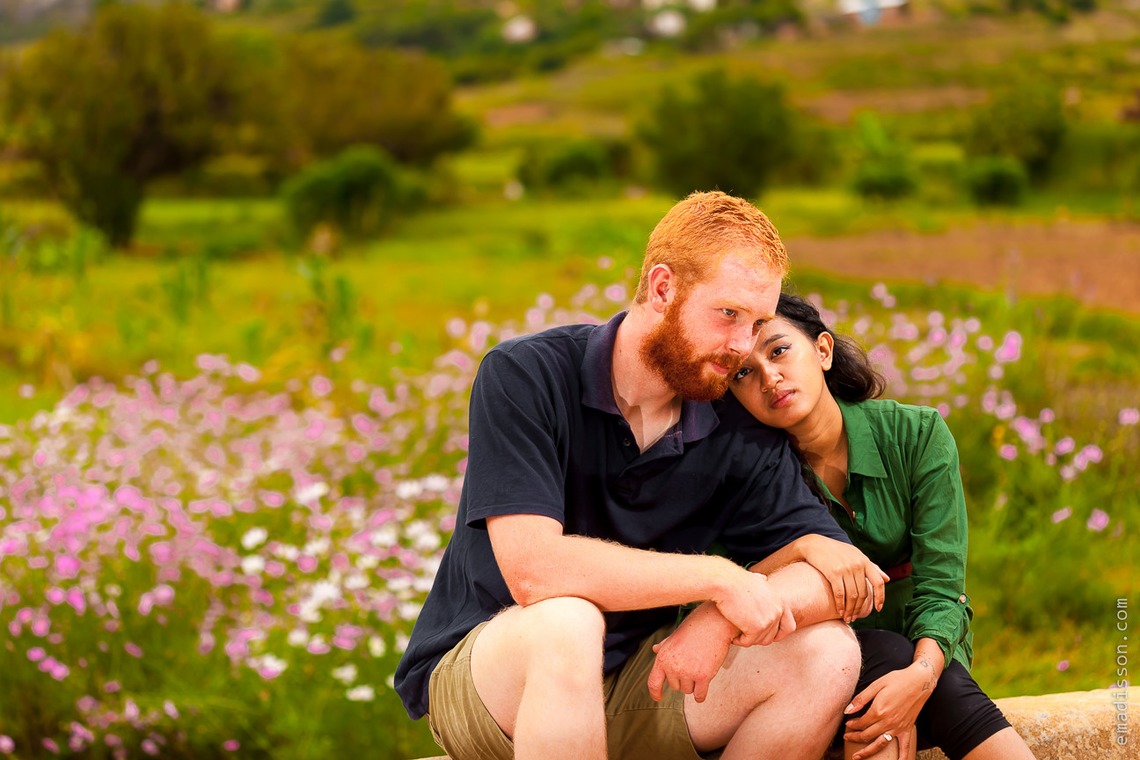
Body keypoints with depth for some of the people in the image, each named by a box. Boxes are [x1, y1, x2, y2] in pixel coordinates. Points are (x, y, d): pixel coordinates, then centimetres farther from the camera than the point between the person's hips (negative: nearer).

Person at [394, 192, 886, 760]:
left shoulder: (740, 436, -2)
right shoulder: (523, 377, -16)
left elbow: (848, 574, -7)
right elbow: (532, 568, -27)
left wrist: (719, 620, -26)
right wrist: (716, 577, -26)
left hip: (633, 684, 5)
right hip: (476, 667, -5)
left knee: (827, 654, -15)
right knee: (565, 624, -38)